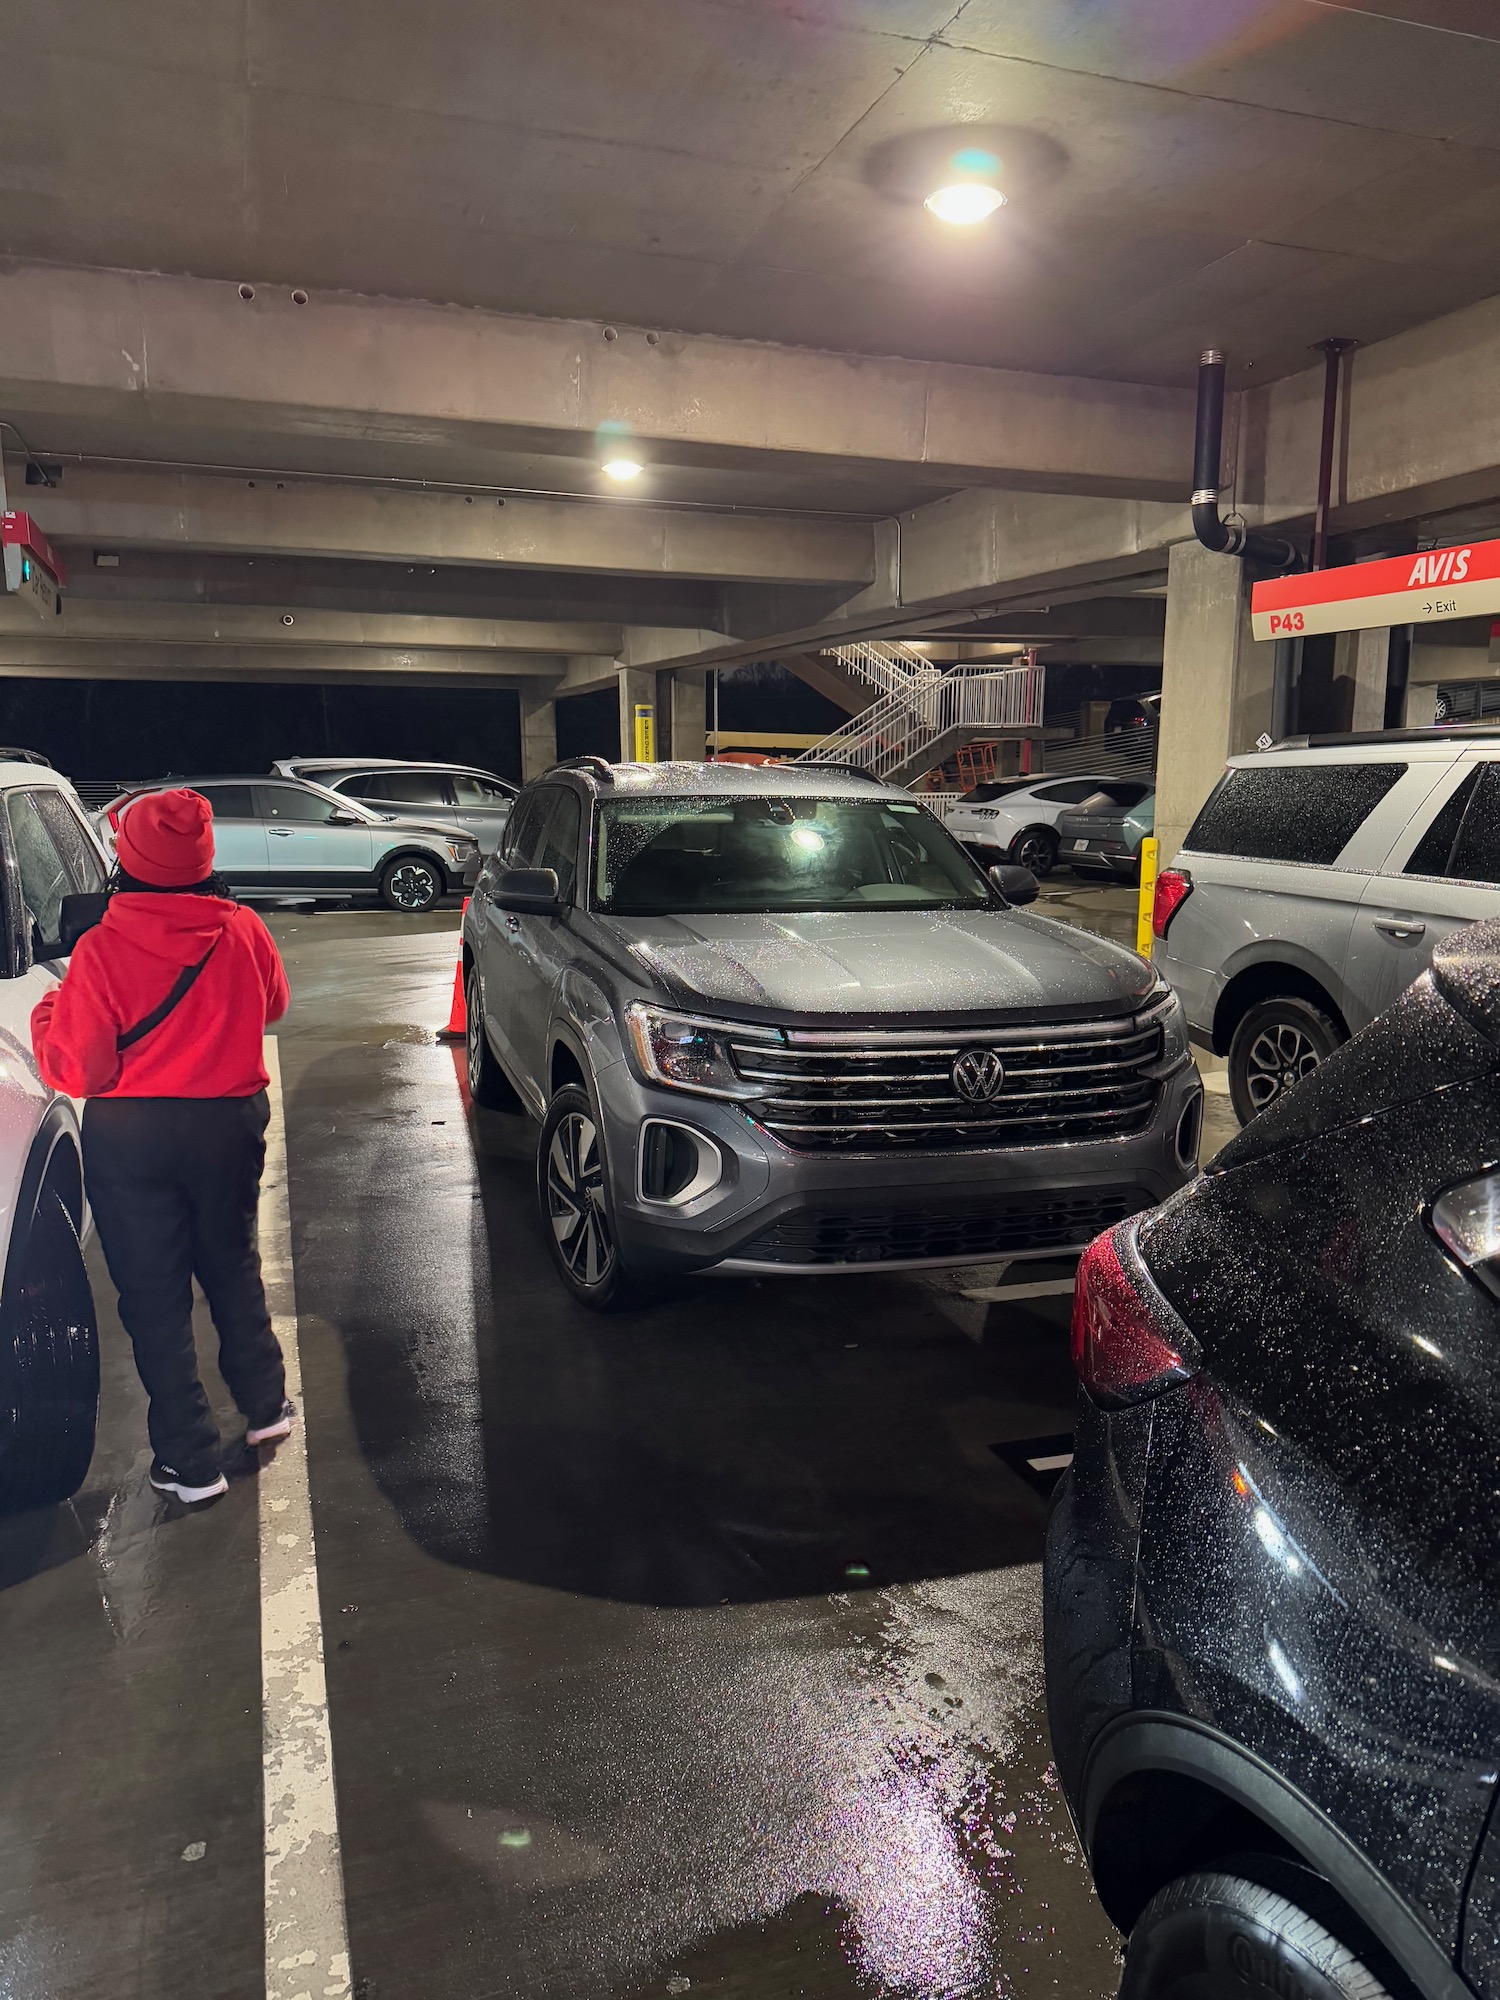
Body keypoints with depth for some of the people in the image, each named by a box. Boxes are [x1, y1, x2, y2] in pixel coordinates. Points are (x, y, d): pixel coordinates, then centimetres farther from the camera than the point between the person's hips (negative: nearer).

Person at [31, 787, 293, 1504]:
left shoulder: (101, 950, -18)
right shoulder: (243, 931, -10)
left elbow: (73, 1068, -13)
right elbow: (272, 1007, 10)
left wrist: (47, 1013, 5)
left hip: (129, 1136, -3)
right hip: (230, 1122, 3)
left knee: (153, 1295, 9)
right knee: (232, 1266, 24)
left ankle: (190, 1461, 15)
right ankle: (265, 1405, 37)